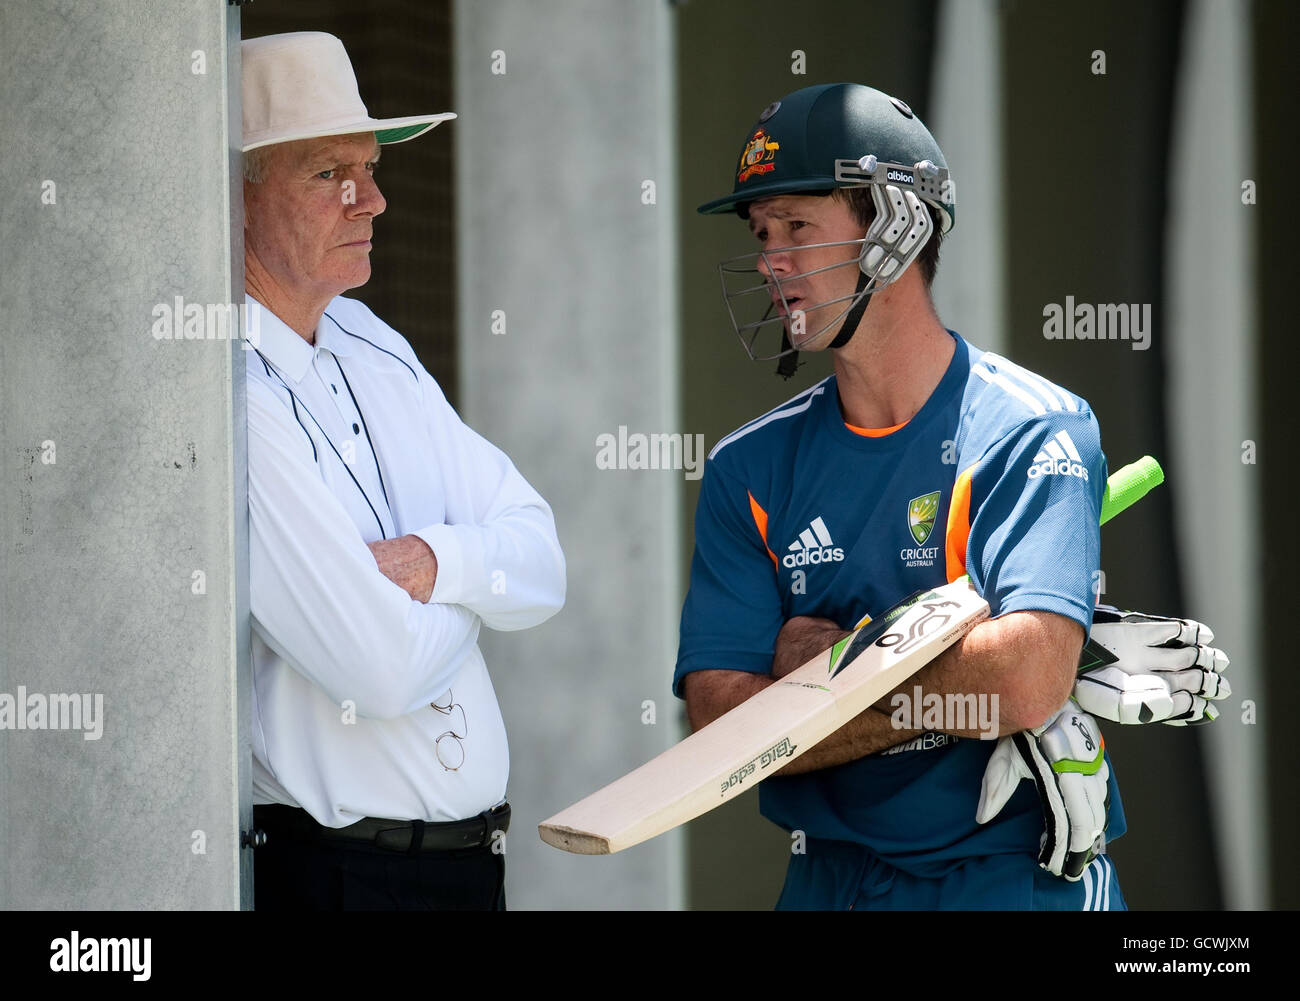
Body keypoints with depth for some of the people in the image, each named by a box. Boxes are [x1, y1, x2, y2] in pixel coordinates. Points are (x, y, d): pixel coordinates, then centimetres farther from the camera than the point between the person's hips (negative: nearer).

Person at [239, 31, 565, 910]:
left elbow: (542, 565, 7)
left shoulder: (375, 348, 11)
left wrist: (440, 563, -14)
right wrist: (478, 585, -1)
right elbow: (381, 665, -22)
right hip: (325, 870, -8)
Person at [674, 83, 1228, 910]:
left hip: (1019, 877, -3)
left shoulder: (1034, 430, -10)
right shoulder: (748, 468, 2)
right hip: (829, 879, 3)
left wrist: (833, 658, -11)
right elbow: (722, 726, -9)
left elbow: (1031, 677, -23)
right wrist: (965, 698, -16)